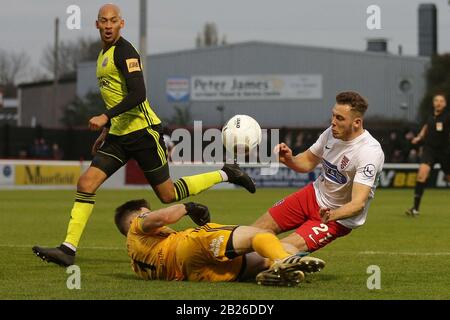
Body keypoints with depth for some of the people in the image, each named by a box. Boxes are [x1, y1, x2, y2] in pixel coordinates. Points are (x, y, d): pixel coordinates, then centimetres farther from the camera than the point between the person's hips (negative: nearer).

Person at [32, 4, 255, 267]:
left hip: (143, 130, -8)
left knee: (167, 194, 0)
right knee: (86, 183, -6)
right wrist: (106, 131, 26)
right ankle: (68, 250, -9)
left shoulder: (124, 51, -13)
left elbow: (138, 94, -22)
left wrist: (105, 117, -26)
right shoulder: (104, 54, 16)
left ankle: (225, 174, 17)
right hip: (119, 136, 8)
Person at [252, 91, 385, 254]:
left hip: (339, 216, -7)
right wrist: (289, 160, -13)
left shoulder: (370, 152, -29)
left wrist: (332, 215, -53)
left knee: (285, 249, -22)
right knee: (258, 229, 6)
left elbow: (359, 203, -34)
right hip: (314, 195, 7)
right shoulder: (332, 132, -8)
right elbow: (308, 162, 9)